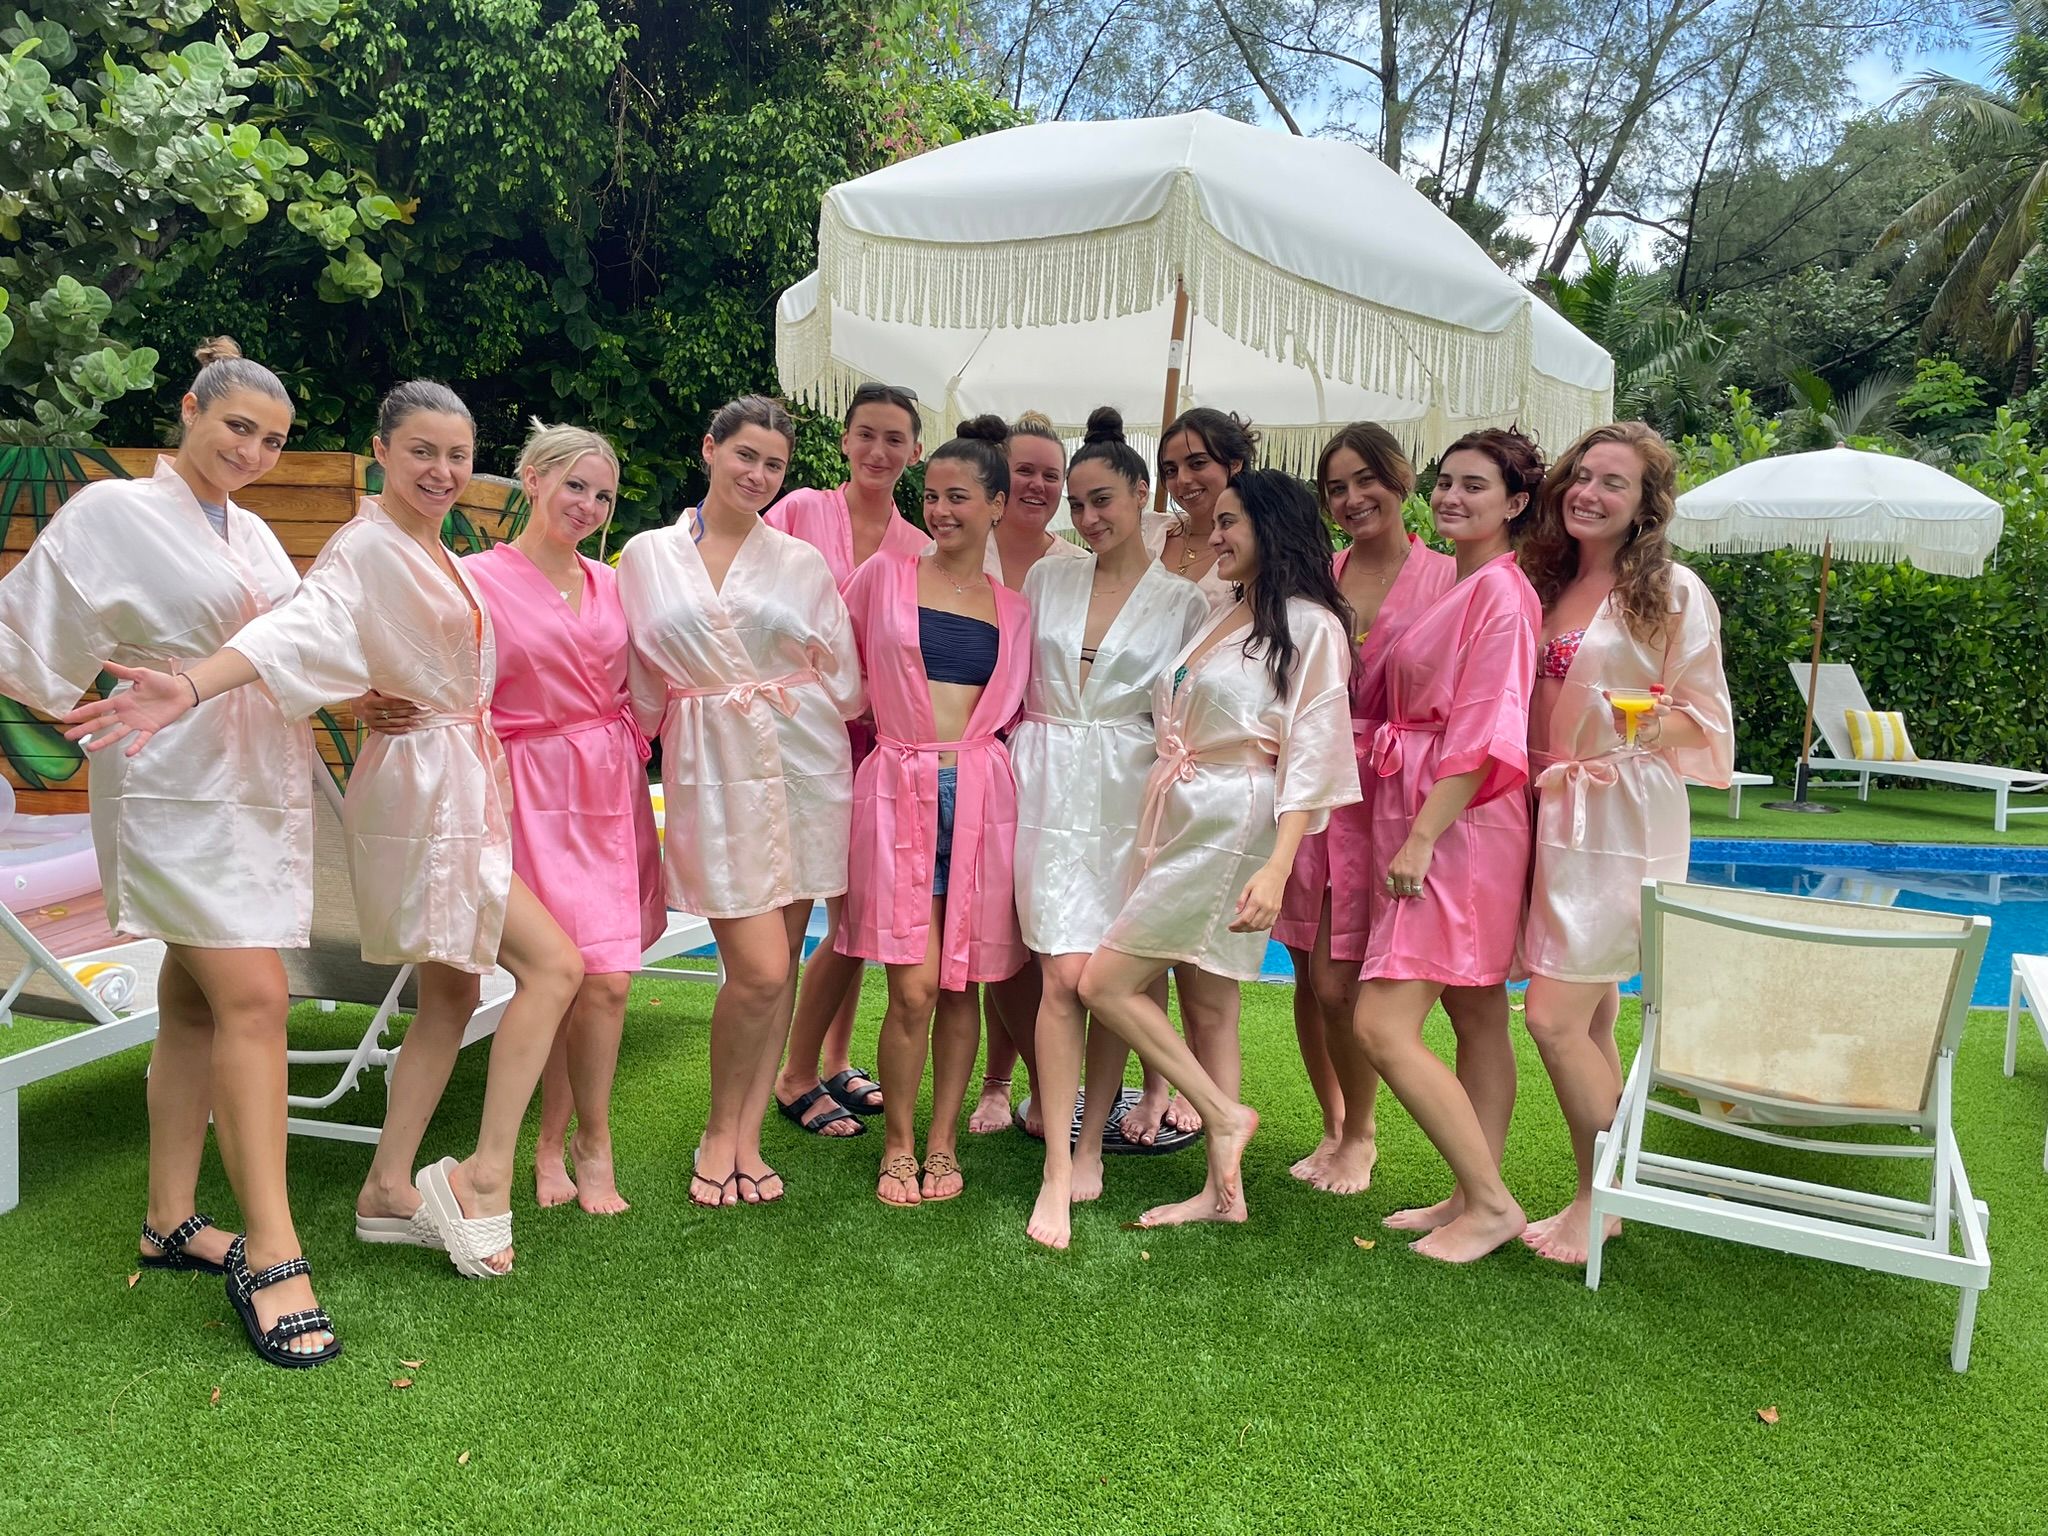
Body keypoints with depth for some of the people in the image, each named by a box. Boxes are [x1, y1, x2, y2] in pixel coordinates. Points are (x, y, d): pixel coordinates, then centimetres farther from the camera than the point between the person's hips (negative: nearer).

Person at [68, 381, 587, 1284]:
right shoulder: (367, 545, -15)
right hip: (424, 783, -9)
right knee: (552, 964, -11)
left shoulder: (435, 553, 13)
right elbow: (303, 627, -32)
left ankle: (389, 1191, 20)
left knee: (452, 994, 12)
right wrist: (193, 687, -47)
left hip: (460, 783, 9)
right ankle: (485, 1174, -4)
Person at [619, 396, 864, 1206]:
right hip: (712, 770, -2)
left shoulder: (803, 562, 7)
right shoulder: (646, 555, 6)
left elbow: (845, 681, 8)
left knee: (779, 963, 5)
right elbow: (641, 685, 9)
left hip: (805, 764, 2)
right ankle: (720, 1131, 15)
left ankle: (745, 1139, 19)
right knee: (758, 968, -8)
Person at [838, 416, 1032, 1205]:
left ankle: (943, 1142, 22)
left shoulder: (1014, 607, 11)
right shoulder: (884, 576, 5)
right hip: (900, 787, -2)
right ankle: (899, 1143, 15)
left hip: (981, 792, 2)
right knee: (913, 987, -6)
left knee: (960, 983, 7)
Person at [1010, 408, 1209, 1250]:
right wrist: (1033, 744, 8)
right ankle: (1056, 1175, -4)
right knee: (1065, 974, -8)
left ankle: (1090, 1142, 21)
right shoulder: (1046, 579, 9)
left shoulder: (1184, 601, 3)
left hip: (1131, 794, 0)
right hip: (1049, 789, 1)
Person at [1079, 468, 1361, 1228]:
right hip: (1178, 822, 8)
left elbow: (1311, 755, -15)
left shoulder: (1310, 626, -9)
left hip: (1230, 830, -8)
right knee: (1206, 1005, 10)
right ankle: (1223, 1189, 18)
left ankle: (1223, 1114, 6)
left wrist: (1276, 868, -22)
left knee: (1104, 984, -7)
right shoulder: (1221, 618, 15)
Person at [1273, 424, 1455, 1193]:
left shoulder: (1442, 579, -1)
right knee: (1310, 976, 9)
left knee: (1341, 984, -3)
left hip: (1382, 791, -4)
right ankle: (1331, 1126, 30)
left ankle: (1360, 1136, 22)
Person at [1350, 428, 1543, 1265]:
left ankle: (1491, 1203, 1)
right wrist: (1412, 832, 11)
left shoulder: (1499, 591, -12)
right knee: (1477, 1019, 14)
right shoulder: (1452, 588, 15)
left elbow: (1484, 734, -19)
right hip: (1423, 817, 9)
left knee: (1381, 1025, -10)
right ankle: (1474, 1194, 24)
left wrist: (1421, 838, -20)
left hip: (1459, 824, -9)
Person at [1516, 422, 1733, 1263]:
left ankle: (1600, 1200, 10)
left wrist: (1646, 731, -24)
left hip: (1622, 822, -6)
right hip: (1550, 815, 6)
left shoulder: (1673, 593, -6)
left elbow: (1705, 724, -5)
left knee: (1555, 1017, -8)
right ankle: (1605, 1194, 24)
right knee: (1591, 1018, 12)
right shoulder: (1544, 584, 11)